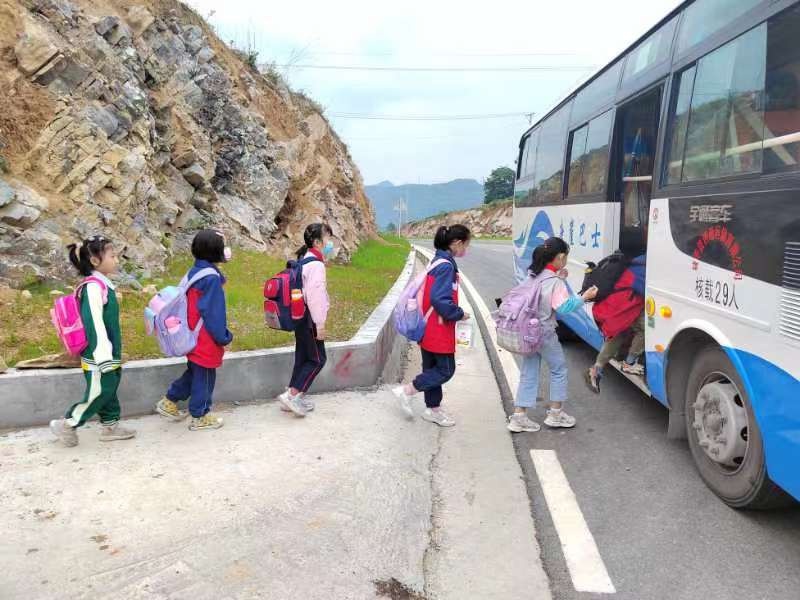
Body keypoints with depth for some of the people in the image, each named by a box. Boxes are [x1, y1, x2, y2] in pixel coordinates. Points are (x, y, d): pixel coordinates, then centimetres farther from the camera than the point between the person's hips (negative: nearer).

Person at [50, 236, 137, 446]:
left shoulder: (104, 284, 8)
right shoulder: (93, 287, -21)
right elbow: (94, 323, -24)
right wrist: (104, 357, -25)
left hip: (109, 353, 9)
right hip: (97, 357, -9)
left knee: (110, 390, 17)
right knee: (99, 393, 1)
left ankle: (110, 426, 30)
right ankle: (66, 425, 16)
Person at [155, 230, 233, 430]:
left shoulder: (194, 273, 4)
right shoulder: (212, 278, -23)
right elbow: (214, 313, -21)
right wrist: (223, 337, -12)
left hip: (193, 337, 9)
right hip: (207, 340, -9)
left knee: (194, 371, 25)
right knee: (204, 377, 6)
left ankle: (169, 402, 33)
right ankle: (200, 417, 19)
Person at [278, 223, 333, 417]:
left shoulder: (303, 260, 13)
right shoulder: (316, 264, -18)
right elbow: (315, 297, -22)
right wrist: (320, 325, -18)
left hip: (299, 317, 10)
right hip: (309, 320, -10)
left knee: (303, 357, 15)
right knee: (318, 359, -1)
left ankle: (294, 397, 21)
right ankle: (292, 395, -3)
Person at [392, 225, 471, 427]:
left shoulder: (439, 262, 10)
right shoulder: (446, 266, -20)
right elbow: (440, 299, -26)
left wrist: (455, 312, 12)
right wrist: (459, 314, -12)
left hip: (429, 329, 10)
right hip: (439, 331, -10)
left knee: (432, 368, 16)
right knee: (446, 369, 1)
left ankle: (433, 409, 28)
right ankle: (406, 390, 5)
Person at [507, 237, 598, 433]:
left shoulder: (533, 275, 5)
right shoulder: (554, 282, -18)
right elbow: (564, 306, -21)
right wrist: (584, 297, -12)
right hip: (545, 333, -7)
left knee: (528, 373, 12)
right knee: (559, 369, 13)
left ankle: (519, 417, 12)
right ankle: (555, 414, 21)